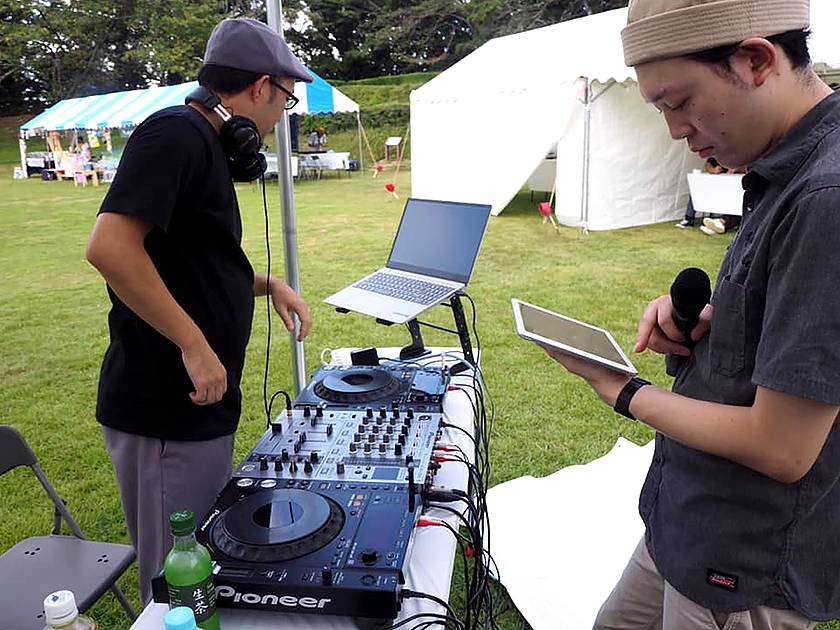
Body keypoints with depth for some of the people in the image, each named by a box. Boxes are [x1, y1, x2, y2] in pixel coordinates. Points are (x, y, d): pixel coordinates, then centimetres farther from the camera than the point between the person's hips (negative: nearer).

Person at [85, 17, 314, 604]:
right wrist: (194, 343, -23)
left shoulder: (206, 145, 15)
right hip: (166, 408, -9)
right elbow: (109, 246, -28)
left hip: (201, 404, 10)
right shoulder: (177, 133, -15)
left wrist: (267, 284, 12)